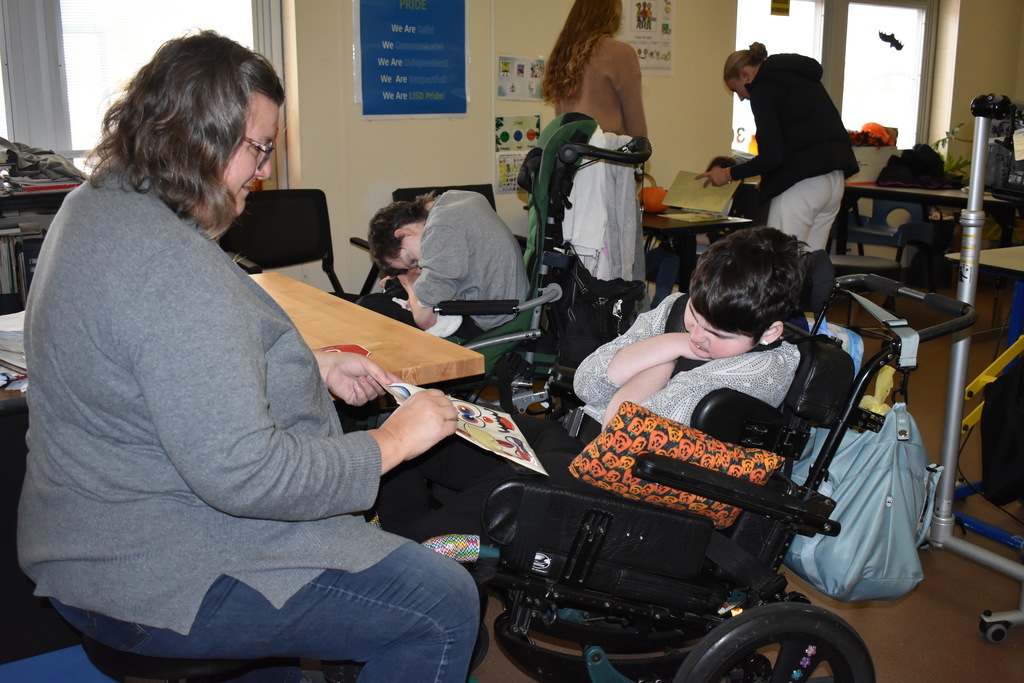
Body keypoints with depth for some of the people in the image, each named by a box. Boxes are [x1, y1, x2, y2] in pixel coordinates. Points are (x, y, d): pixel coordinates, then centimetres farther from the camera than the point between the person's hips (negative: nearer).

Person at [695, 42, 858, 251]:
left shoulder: (763, 87, -5)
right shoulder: (803, 78, 21)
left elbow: (772, 155, -13)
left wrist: (729, 174, 1)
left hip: (799, 182, -9)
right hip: (835, 179, 9)